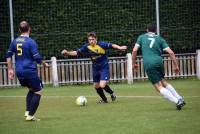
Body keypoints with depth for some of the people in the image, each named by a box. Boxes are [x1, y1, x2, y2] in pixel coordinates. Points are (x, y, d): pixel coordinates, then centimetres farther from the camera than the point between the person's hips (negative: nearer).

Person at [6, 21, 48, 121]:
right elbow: (37, 58, -14)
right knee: (38, 91, 5)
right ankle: (30, 115, -2)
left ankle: (28, 112, 14)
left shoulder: (15, 41, 7)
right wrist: (44, 64, 5)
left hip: (19, 72, 7)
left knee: (31, 89, 25)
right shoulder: (31, 42, -11)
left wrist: (10, 69, 16)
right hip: (30, 71, -7)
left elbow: (8, 55, 9)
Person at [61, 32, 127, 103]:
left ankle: (112, 93, 13)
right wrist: (67, 53, -16)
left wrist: (119, 47, -33)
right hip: (95, 68, 5)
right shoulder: (86, 47, -9)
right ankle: (104, 99, 35)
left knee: (102, 85, -18)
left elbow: (112, 45, -18)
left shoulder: (101, 44, -20)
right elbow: (76, 52, -4)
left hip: (104, 67, -5)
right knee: (96, 86, 11)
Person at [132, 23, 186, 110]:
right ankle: (180, 99, 18)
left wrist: (134, 63, 16)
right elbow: (171, 52, 5)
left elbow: (134, 50, 6)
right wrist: (176, 65, 8)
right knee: (163, 82, 23)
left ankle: (177, 102, -14)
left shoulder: (141, 37, 15)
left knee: (159, 86, -2)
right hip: (159, 61, 3)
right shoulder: (160, 39, 15)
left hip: (148, 64, -3)